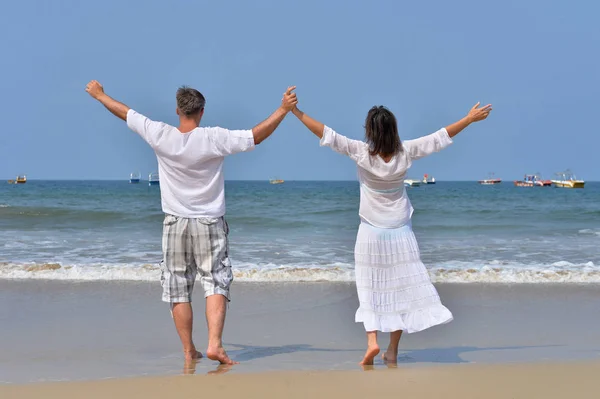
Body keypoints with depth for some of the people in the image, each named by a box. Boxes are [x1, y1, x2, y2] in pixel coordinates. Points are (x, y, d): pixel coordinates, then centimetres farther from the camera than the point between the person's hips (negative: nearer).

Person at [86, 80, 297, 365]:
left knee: (179, 291, 8)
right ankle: (214, 344, -16)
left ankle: (189, 351, 13)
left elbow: (126, 113, 7)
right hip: (209, 224, -2)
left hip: (175, 224, 2)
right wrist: (284, 109, -4)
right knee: (216, 284, 0)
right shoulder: (214, 139, -12)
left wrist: (99, 95, 22)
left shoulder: (161, 136, -6)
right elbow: (256, 136, -11)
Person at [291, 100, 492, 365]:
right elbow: (440, 137, 0)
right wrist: (470, 119, 10)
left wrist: (296, 111, -8)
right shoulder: (406, 152, -9)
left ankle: (372, 341, -9)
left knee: (370, 289, 8)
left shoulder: (361, 152, -15)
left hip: (372, 233, -1)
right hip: (400, 233, 1)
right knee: (401, 289, 7)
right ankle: (392, 351, 8)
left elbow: (326, 134, -14)